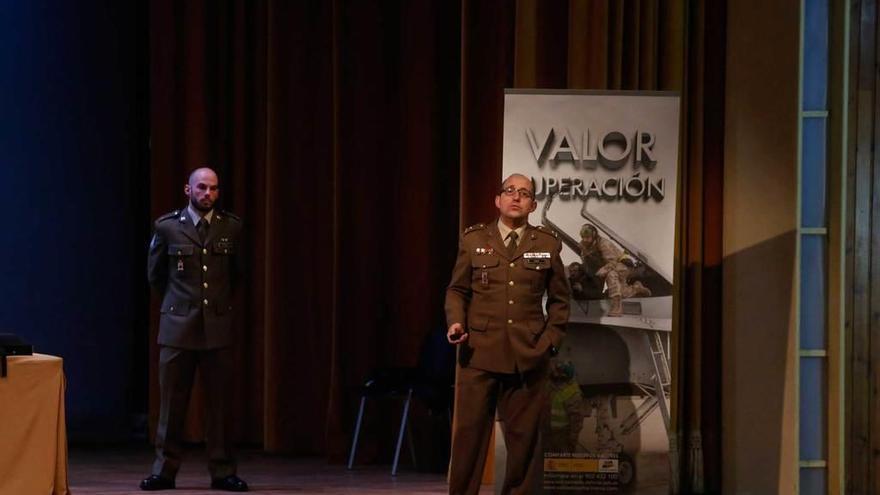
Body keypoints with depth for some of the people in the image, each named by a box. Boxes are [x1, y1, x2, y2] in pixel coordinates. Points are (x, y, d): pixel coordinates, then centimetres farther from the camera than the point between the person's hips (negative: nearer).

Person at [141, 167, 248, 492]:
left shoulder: (232, 227, 4)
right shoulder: (167, 227, 0)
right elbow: (155, 274, 13)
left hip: (218, 326, 1)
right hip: (177, 325, -1)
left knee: (219, 401, 2)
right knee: (172, 401, 2)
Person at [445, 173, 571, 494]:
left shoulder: (547, 244, 9)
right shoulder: (473, 239, 8)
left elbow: (559, 300, 14)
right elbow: (457, 290, 11)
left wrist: (551, 341, 4)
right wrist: (456, 322, -6)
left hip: (529, 356, 1)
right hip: (479, 353, -1)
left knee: (524, 437, 5)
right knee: (470, 432, -1)